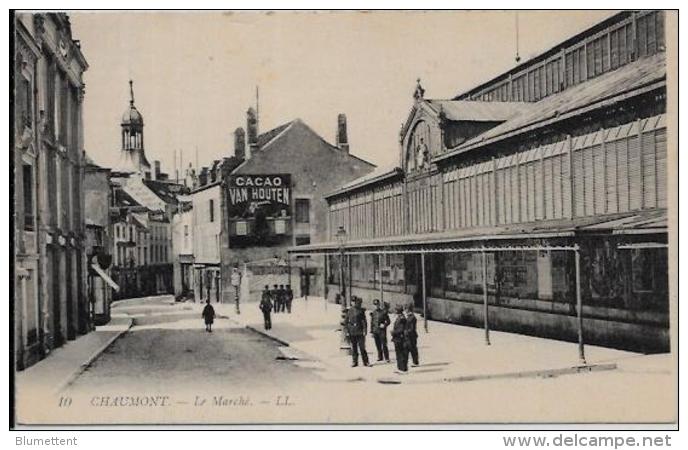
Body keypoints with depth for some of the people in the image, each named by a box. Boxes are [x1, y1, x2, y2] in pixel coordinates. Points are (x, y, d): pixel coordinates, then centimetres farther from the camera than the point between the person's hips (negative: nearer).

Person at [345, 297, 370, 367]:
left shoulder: (361, 311, -1)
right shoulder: (350, 310, 5)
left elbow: (364, 321, -3)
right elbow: (347, 321, 9)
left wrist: (364, 330, -10)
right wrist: (347, 330, 5)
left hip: (360, 332, -2)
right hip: (352, 332, 2)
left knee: (362, 347, 0)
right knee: (353, 348, 7)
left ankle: (365, 362, 6)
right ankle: (354, 362, 16)